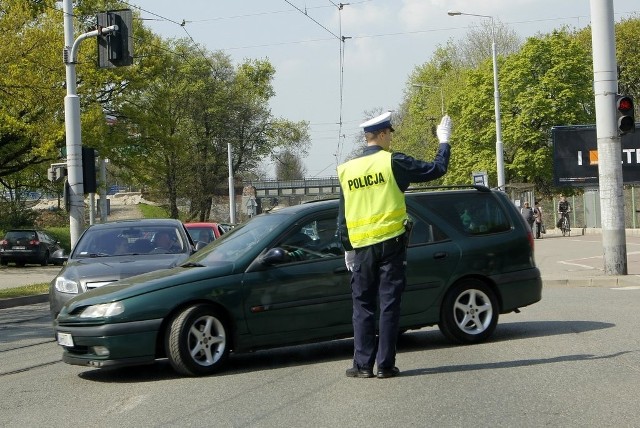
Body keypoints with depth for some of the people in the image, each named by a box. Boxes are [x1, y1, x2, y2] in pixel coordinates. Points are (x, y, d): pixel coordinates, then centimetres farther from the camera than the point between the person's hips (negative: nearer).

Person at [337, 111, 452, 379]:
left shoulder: (346, 170, 6)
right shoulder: (393, 162, -7)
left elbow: (342, 215, 11)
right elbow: (436, 169, -1)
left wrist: (347, 248, 18)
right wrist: (444, 141, 14)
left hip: (361, 247, 3)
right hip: (391, 243, -3)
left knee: (362, 306, 9)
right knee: (389, 304, 2)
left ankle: (363, 364, 6)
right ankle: (385, 364, 3)